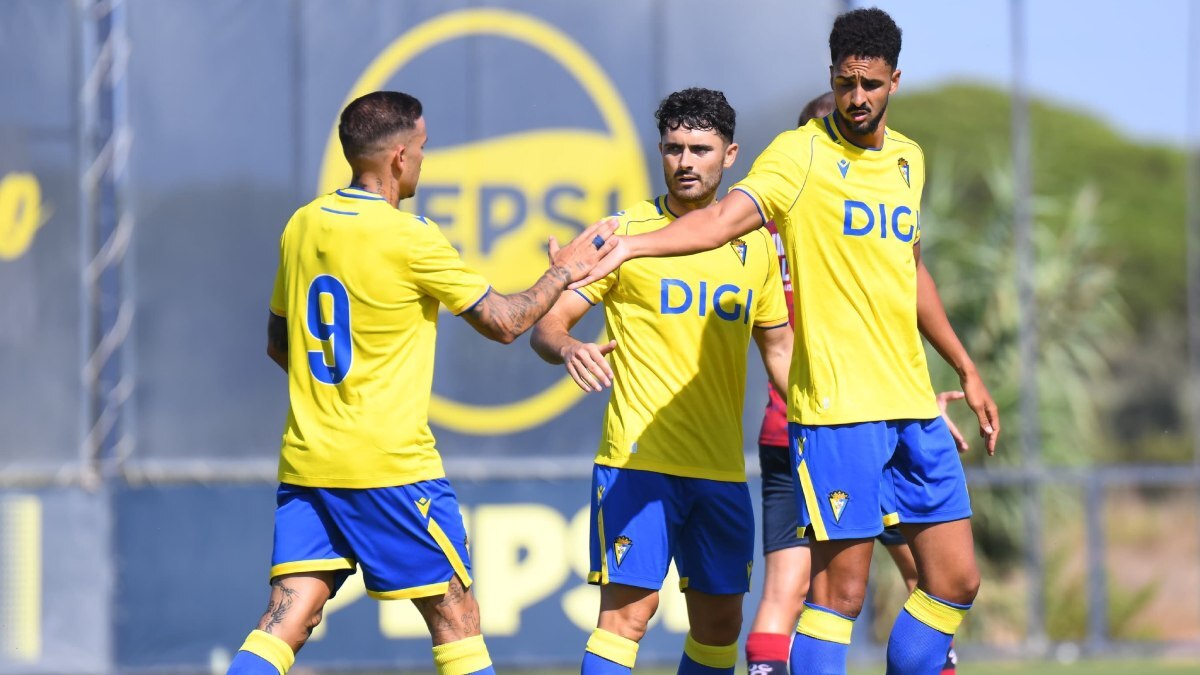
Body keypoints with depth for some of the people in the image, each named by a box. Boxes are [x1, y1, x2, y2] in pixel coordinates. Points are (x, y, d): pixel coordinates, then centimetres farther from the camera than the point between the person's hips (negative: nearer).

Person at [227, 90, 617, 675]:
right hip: (391, 465, -6)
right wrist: (563, 273, 12)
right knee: (455, 616, 5)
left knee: (287, 620, 1)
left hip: (305, 462, 6)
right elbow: (504, 322, -4)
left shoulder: (302, 226, 8)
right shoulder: (410, 238, -12)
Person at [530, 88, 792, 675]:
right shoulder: (627, 232, -2)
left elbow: (778, 346, 22)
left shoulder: (755, 244, 11)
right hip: (638, 457, -5)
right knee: (628, 609, -15)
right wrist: (568, 348, -28)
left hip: (722, 469, 5)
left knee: (720, 622, 8)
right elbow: (546, 324, -5)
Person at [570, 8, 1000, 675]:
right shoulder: (802, 154, -7)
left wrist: (966, 370, 33)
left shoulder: (908, 158, 14)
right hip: (838, 406, -7)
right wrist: (633, 244, -41)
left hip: (913, 407, 7)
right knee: (840, 589, -9)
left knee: (955, 580, 7)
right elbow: (726, 216, -23)